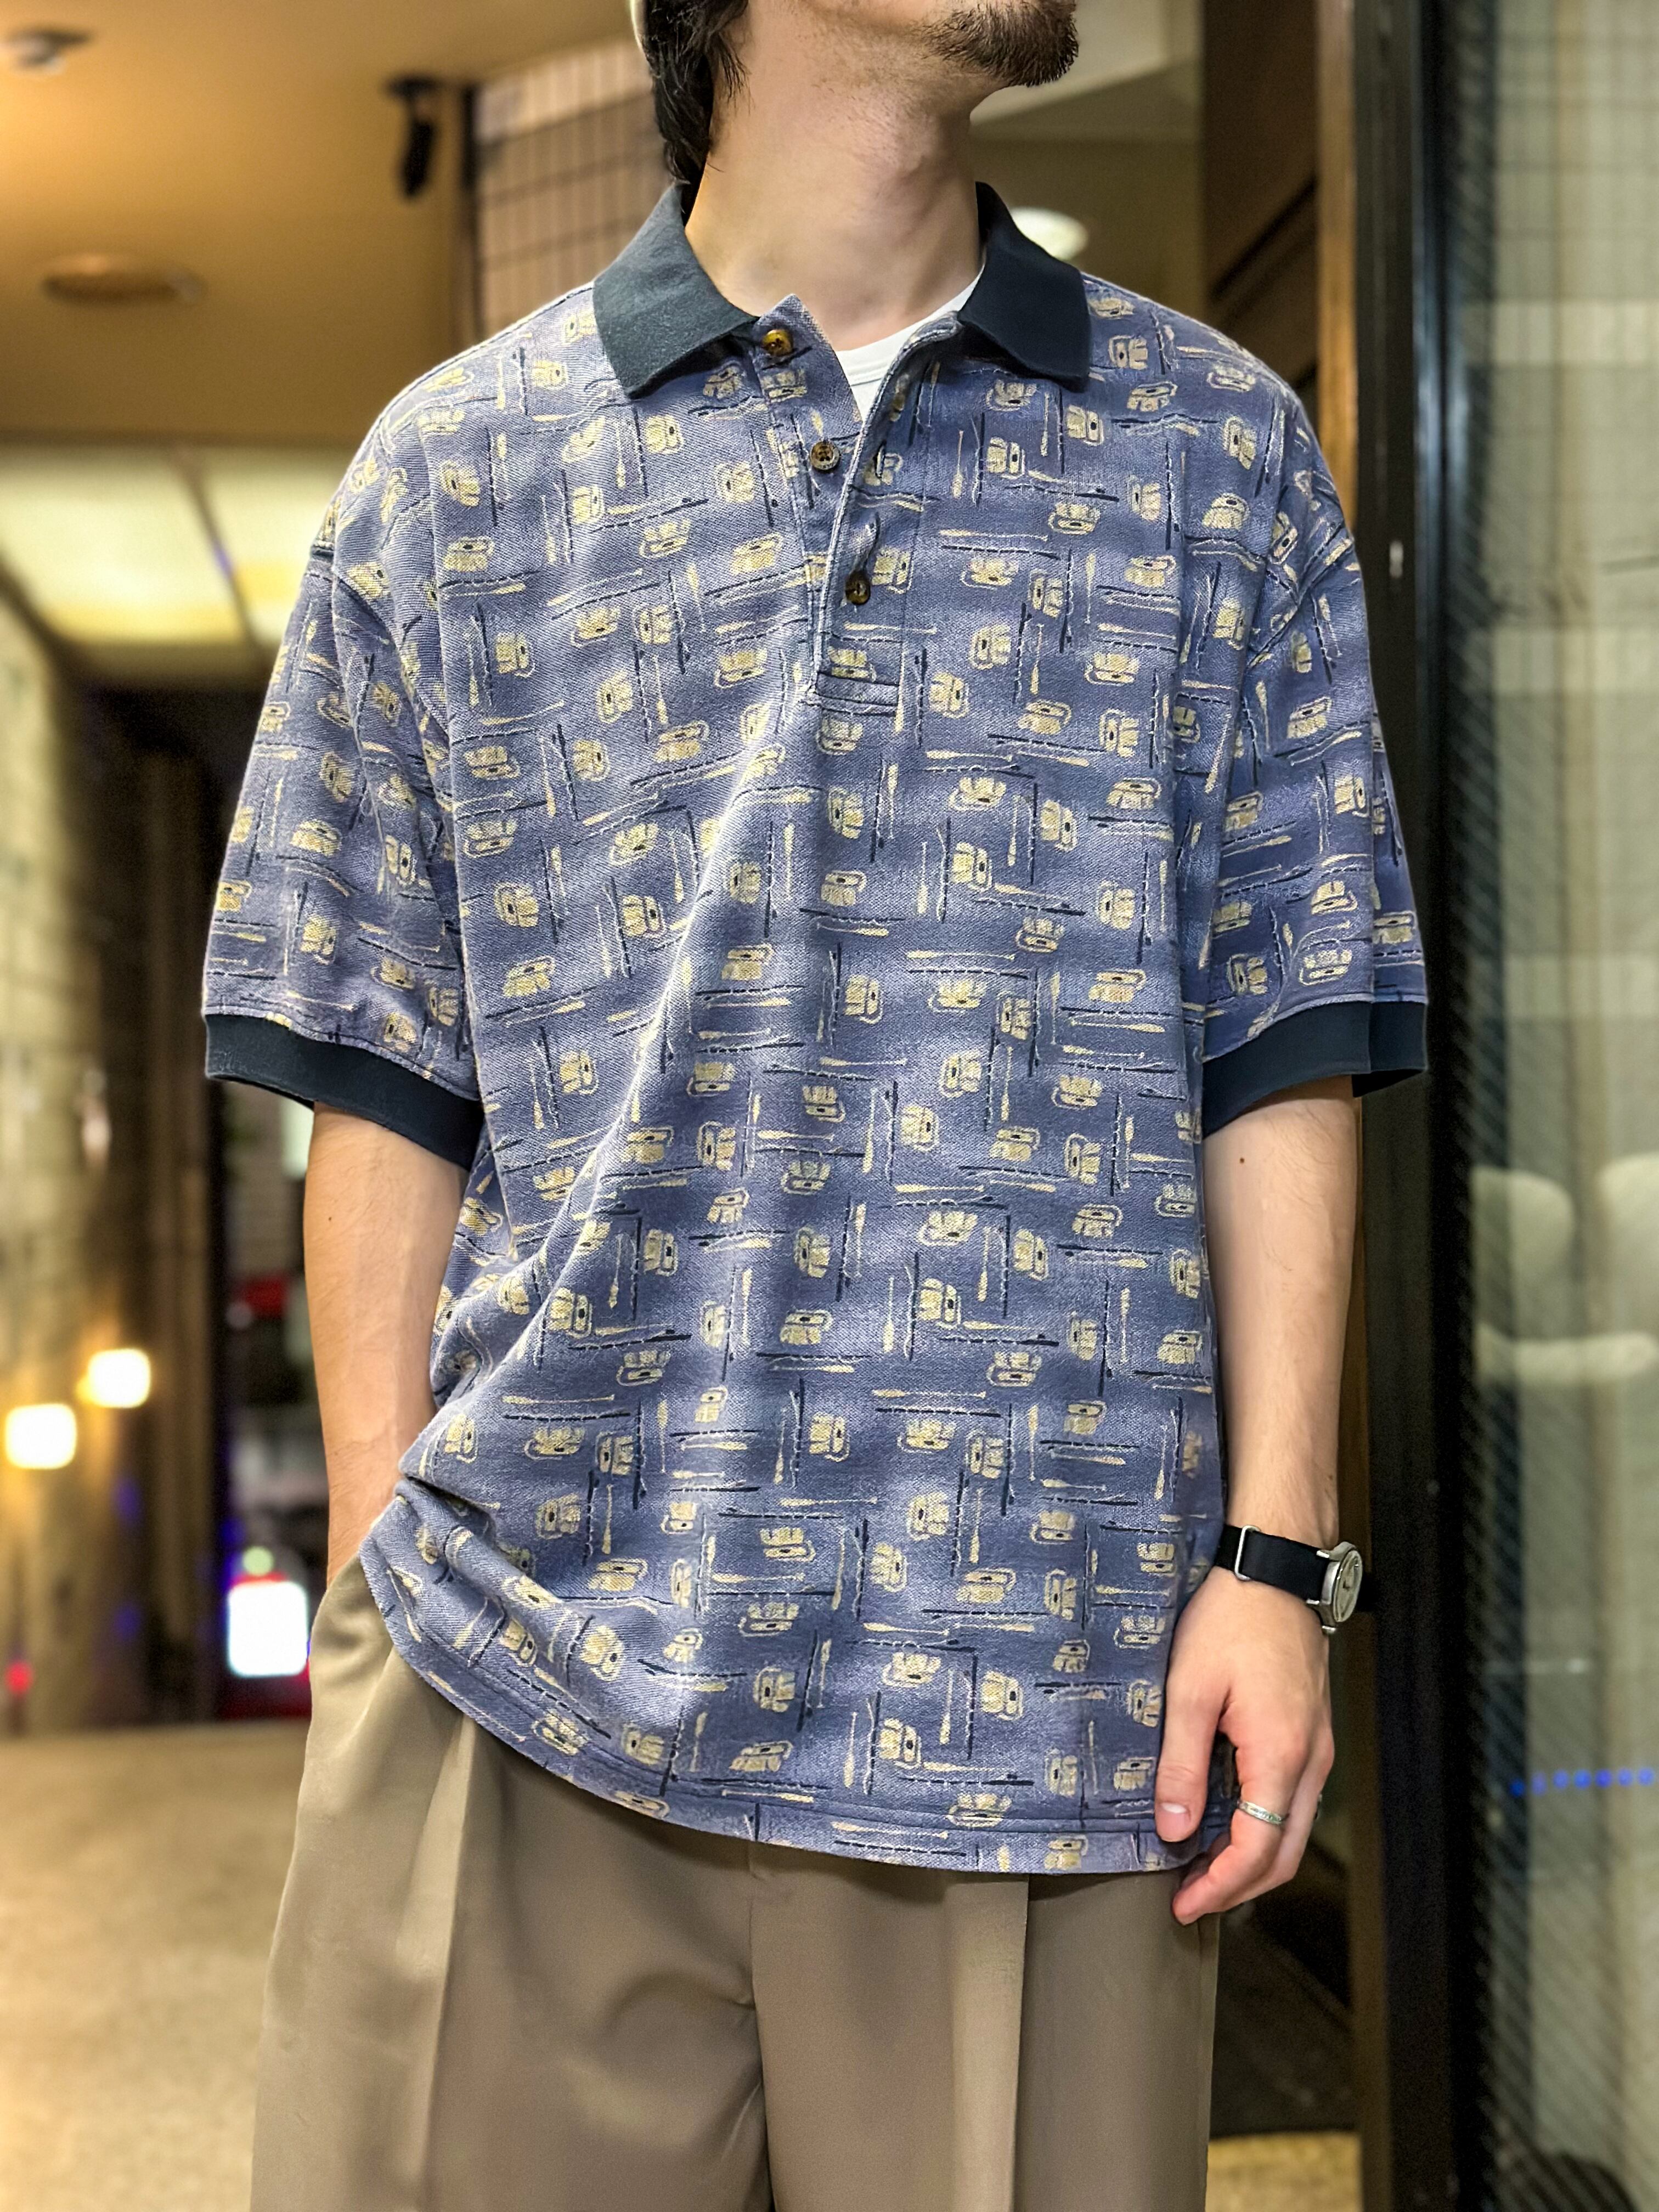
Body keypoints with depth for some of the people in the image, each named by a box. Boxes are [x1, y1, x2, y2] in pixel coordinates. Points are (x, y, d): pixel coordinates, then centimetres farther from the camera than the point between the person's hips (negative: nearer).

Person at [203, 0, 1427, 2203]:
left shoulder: (1221, 451, 10)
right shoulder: (457, 467, 8)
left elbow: (1277, 1064, 6)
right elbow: (384, 1093, 7)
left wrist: (1277, 1554, -1)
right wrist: (386, 1573, 1)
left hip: (1040, 1680, 1)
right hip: (528, 1665, 0)